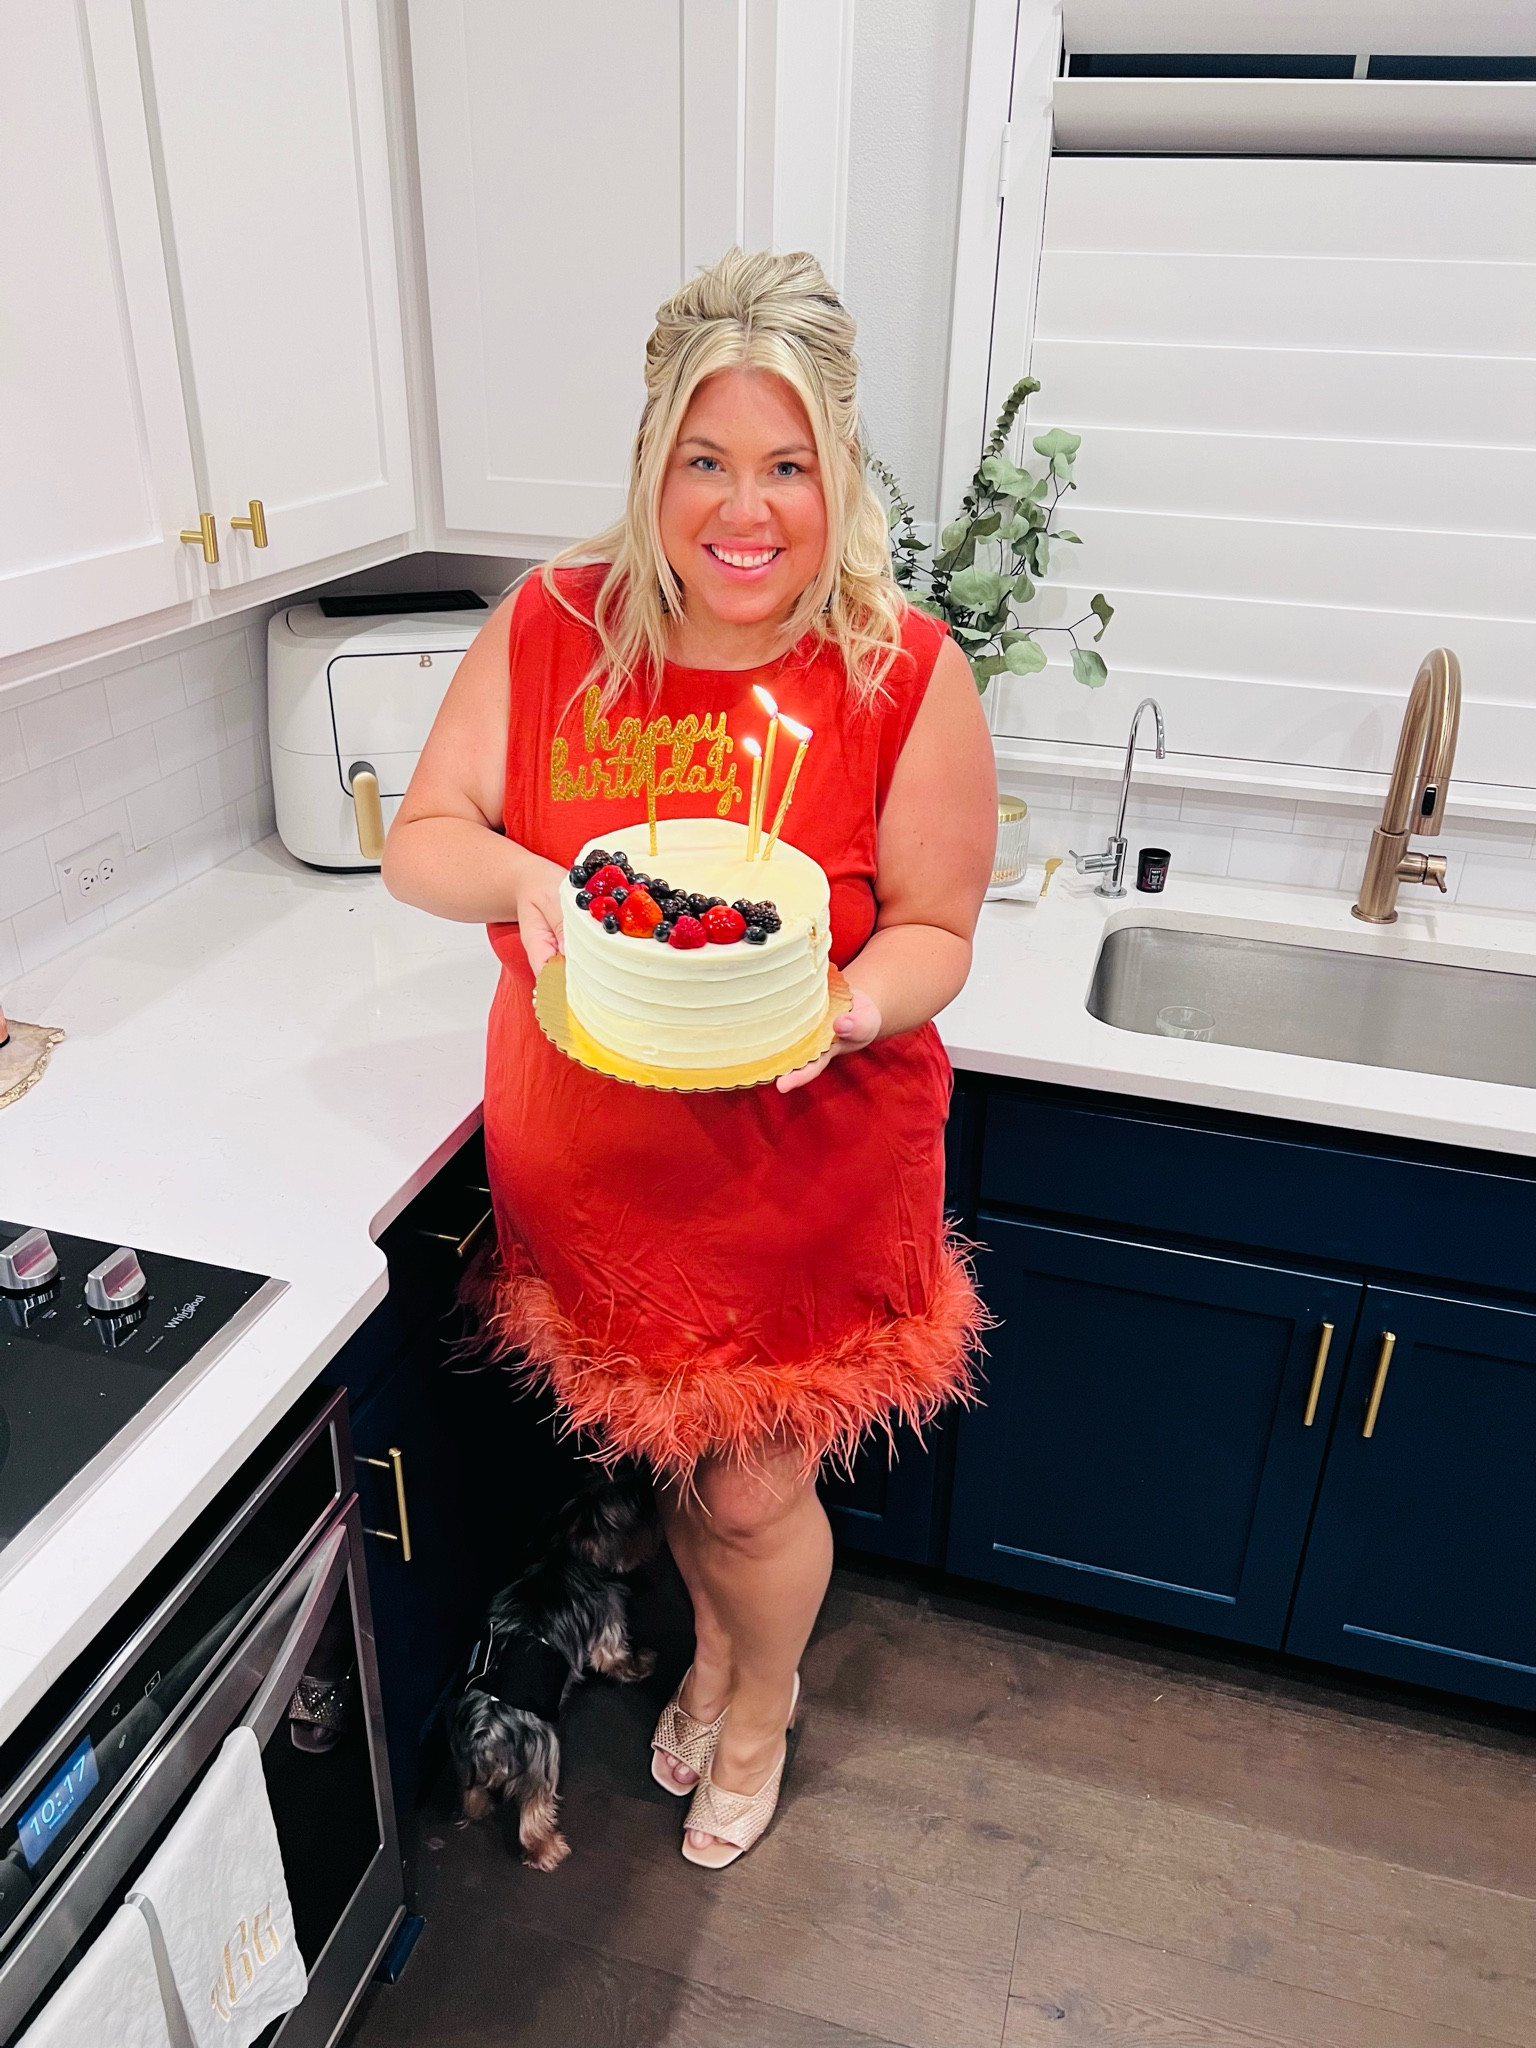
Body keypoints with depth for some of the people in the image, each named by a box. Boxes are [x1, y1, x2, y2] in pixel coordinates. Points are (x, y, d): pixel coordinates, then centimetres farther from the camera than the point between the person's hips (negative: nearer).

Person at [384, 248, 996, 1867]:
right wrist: (523, 878, -27)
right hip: (594, 1165, 3)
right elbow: (418, 838, -5)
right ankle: (716, 1650, 60)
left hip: (806, 1174, -3)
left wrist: (842, 1010, -30)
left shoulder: (907, 675, -14)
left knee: (755, 1490, 16)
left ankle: (759, 1711, 52)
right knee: (667, 1460, 25)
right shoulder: (550, 630, -7)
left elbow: (932, 932, -9)